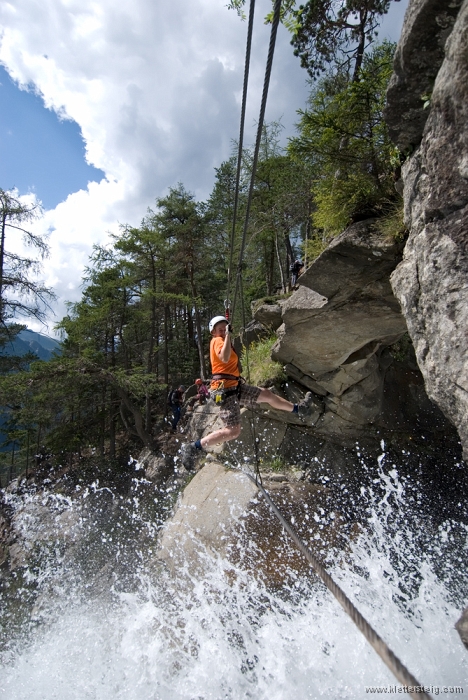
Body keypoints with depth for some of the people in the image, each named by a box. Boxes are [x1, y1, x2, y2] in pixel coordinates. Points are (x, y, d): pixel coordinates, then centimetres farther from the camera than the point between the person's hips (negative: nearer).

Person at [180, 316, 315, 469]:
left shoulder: (222, 341, 20)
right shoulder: (217, 341, -9)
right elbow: (225, 358, -31)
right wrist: (227, 335, -25)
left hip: (234, 387, 10)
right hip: (224, 388, -10)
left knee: (267, 394, 16)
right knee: (233, 431, -15)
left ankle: (298, 409, 32)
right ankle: (192, 448, -13)